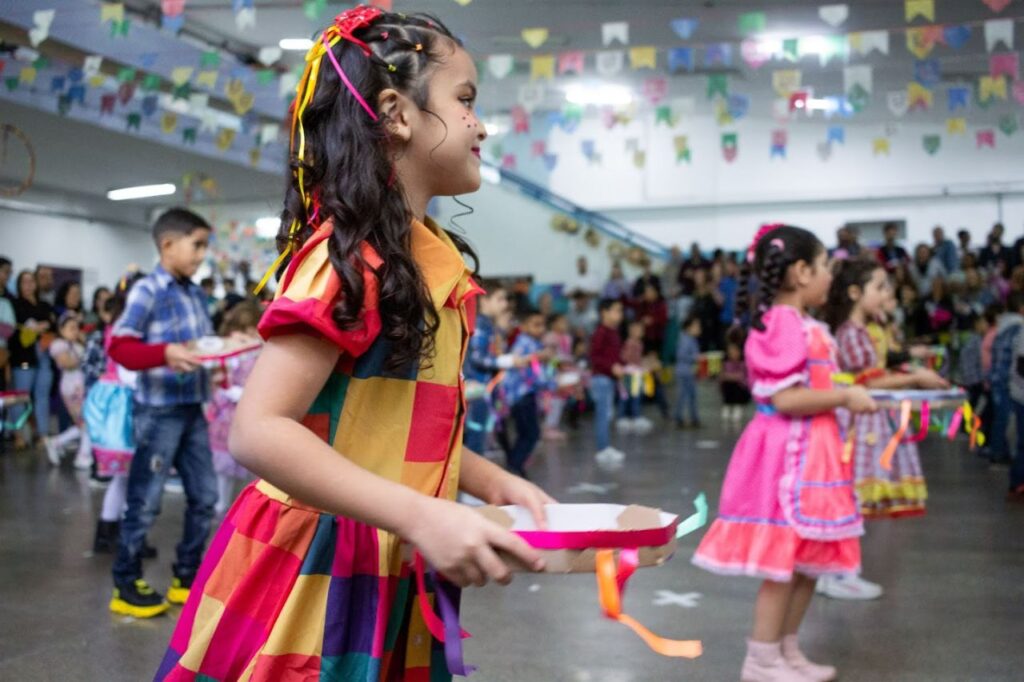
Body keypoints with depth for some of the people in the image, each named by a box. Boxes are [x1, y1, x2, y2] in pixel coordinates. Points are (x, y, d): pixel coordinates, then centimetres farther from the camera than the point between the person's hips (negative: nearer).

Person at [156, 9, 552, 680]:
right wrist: (421, 516, -31)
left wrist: (493, 482, 2)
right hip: (314, 576, -8)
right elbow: (259, 431, -26)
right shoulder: (349, 254, -18)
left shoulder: (438, 259, 8)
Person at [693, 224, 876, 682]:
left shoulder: (801, 324, 14)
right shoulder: (784, 323, -18)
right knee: (785, 564, -2)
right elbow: (786, 399, -24)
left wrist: (844, 396, 12)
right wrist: (845, 396, -16)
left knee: (808, 562, 16)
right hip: (789, 453, -10)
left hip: (808, 452, 11)